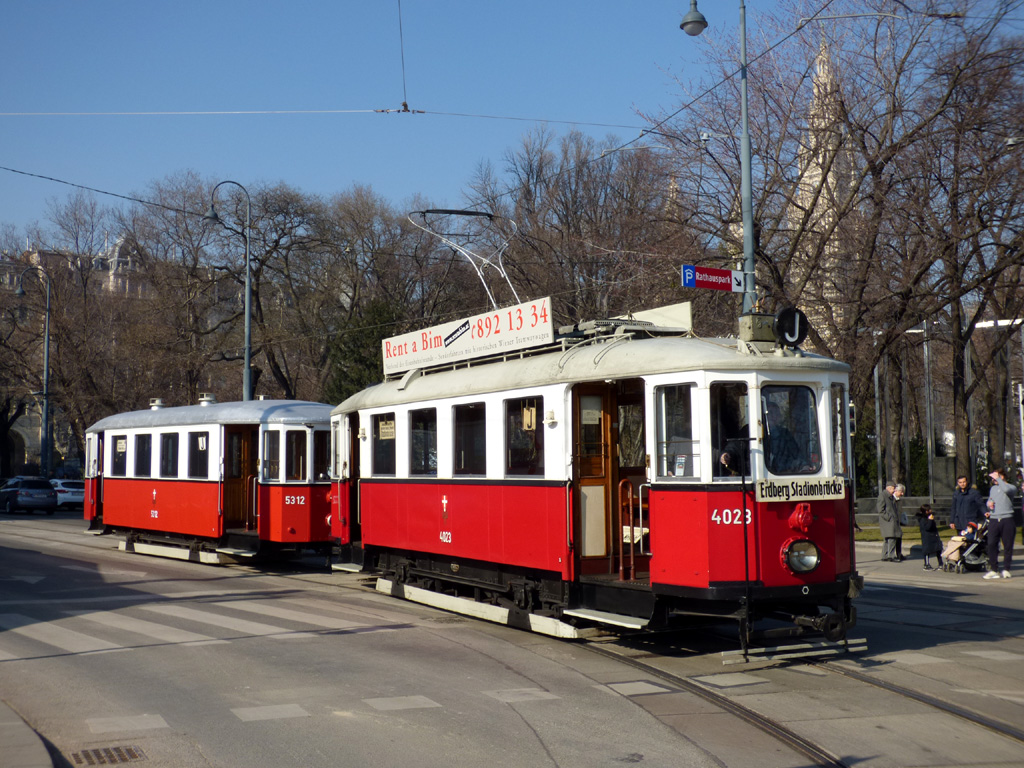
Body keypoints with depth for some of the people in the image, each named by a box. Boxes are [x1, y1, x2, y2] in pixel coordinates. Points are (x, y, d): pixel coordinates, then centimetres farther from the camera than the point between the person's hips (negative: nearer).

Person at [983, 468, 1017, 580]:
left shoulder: (1011, 487, -1)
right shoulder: (993, 488, 19)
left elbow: (1006, 489, -25)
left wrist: (997, 478, -17)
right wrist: (989, 504, 5)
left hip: (1007, 520, -5)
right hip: (993, 520, 5)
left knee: (1008, 545, 0)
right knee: (991, 544, -2)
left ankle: (1006, 569, 10)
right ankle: (993, 570, 2)